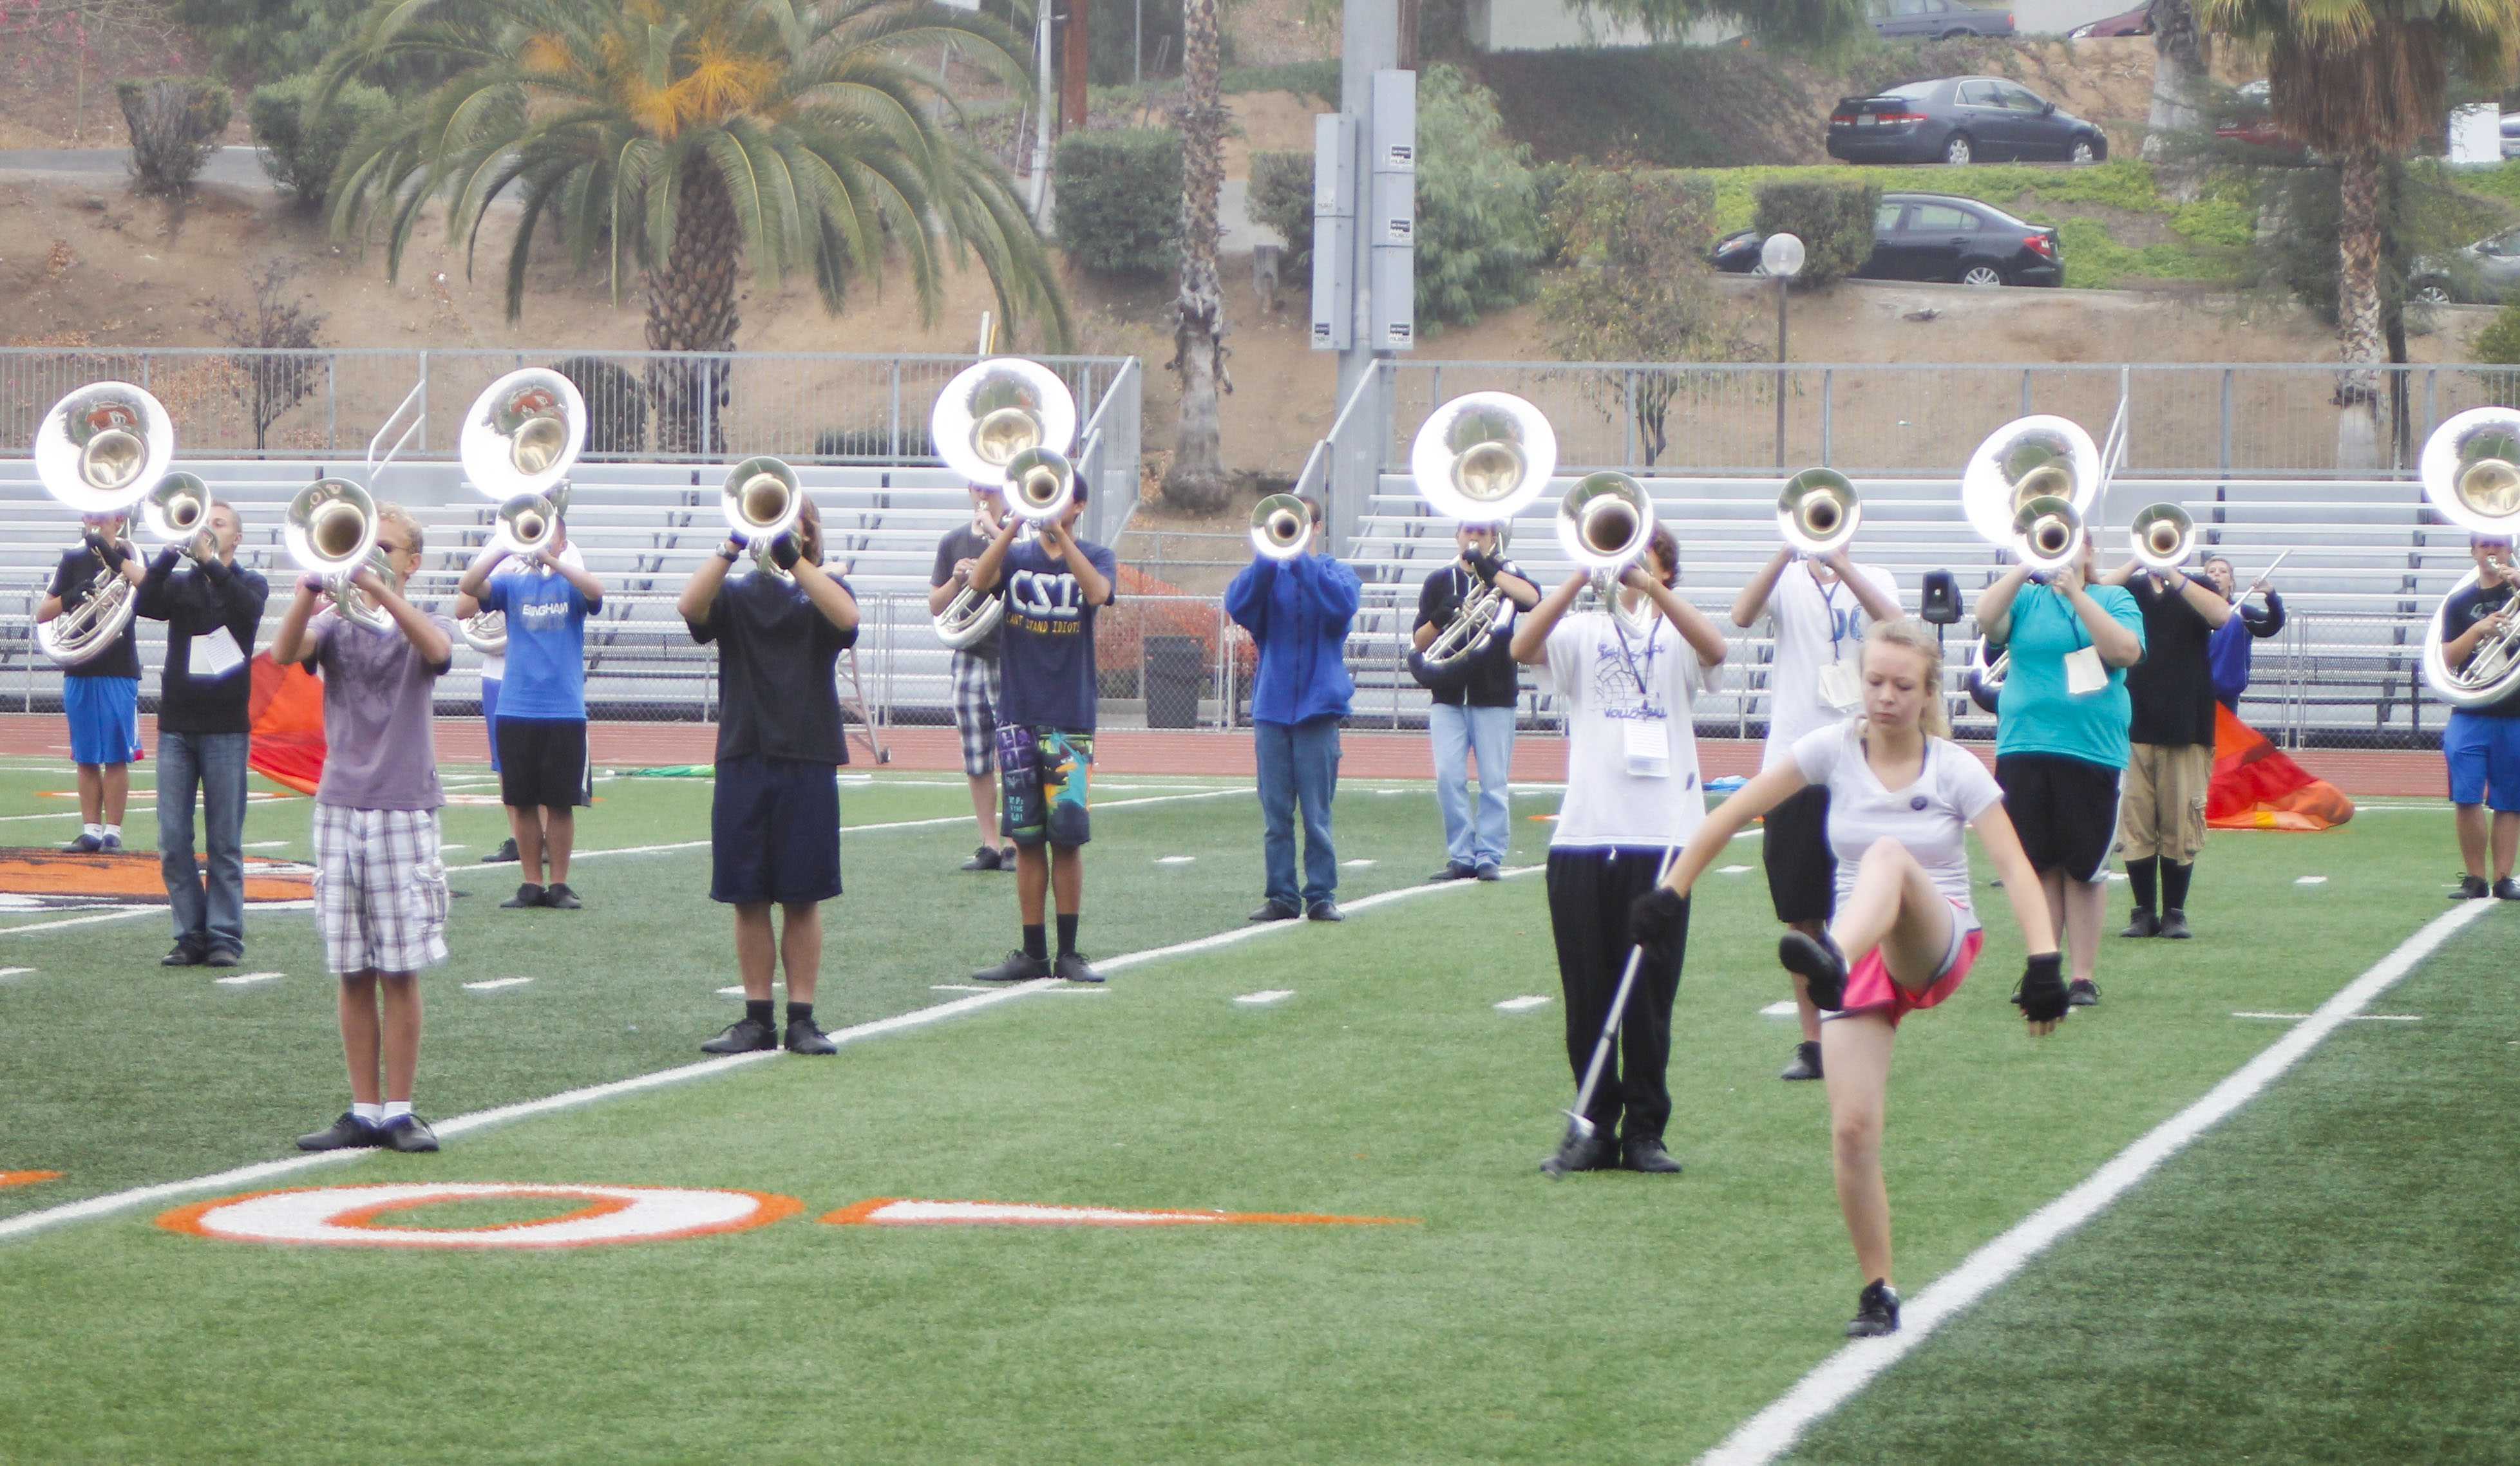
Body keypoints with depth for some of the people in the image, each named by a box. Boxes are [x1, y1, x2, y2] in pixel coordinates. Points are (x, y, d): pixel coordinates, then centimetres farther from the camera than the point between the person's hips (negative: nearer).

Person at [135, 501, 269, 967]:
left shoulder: (250, 584, 6)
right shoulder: (179, 584, 11)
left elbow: (247, 609, -17)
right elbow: (145, 605, -10)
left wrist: (209, 562, -21)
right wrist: (172, 552, -19)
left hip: (226, 728, -2)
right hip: (176, 726, 2)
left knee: (225, 843, -1)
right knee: (174, 842, 0)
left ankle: (225, 937, 3)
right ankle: (190, 934, 6)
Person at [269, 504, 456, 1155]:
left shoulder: (424, 626, 4)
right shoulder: (337, 626, 9)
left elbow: (437, 648, -21)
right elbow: (284, 652, -12)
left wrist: (377, 586, -32)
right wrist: (313, 586, -29)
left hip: (404, 812, -2)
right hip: (339, 809, 2)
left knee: (400, 972, -2)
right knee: (353, 973, 4)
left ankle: (399, 1112, 5)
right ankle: (364, 1113, 10)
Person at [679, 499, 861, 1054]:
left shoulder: (824, 591, 8)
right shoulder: (735, 595, 10)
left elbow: (845, 617, -15)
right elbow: (690, 606, -12)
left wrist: (791, 557, -21)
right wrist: (732, 548, -20)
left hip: (808, 763, -1)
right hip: (743, 763, 1)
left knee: (802, 898, 1)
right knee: (747, 898, 3)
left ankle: (802, 1018, 6)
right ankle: (757, 1018, 10)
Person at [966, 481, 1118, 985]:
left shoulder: (1095, 557, 5)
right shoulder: (1016, 555, 8)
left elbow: (1098, 592, -17)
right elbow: (980, 580, -13)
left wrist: (1059, 532, -21)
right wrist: (1016, 523, -22)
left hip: (1071, 719, -1)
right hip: (1018, 716, 1)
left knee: (1068, 837, -3)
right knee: (1027, 840, 3)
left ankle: (1069, 953, 5)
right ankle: (1033, 953, 8)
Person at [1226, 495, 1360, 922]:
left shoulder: (1335, 573, 7)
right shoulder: (1269, 575, 11)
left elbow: (1342, 605, -15)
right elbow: (1238, 606, -8)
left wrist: (1303, 559, -18)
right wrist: (1268, 557, -17)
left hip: (1317, 706, -2)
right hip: (1271, 706, 2)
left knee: (1317, 813, -2)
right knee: (1275, 814, 3)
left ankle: (1321, 895, 4)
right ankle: (1281, 895, 8)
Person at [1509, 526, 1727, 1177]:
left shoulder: (1676, 637, 8)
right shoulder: (1584, 632, 10)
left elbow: (1714, 649, -16)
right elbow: (1523, 647, -10)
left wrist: (1648, 586, -20)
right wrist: (1583, 578, -17)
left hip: (1661, 836, -1)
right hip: (1584, 836, 1)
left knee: (1650, 994, 2)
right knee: (1587, 994, 4)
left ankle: (1645, 1130, 11)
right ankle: (1593, 1128, 13)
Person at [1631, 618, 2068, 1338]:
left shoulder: (1955, 770, -3)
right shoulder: (1833, 749, 1)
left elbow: (2015, 868, -12)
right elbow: (1735, 814, 3)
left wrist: (2043, 961, -25)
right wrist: (1672, 894, 0)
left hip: (1937, 947, -3)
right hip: (1861, 960, 3)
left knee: (1890, 854, -36)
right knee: (1852, 1128, -13)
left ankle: (1830, 960, -67)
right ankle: (1878, 1291, 2)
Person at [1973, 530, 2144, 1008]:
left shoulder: (2114, 599, 7)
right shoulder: (2026, 599, 10)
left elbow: (2126, 651, -11)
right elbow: (1986, 619, -8)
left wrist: (2076, 593, -14)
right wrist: (2027, 566, -11)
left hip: (2093, 750, -2)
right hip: (2024, 749, 2)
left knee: (2084, 868, 1)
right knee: (2039, 866, 4)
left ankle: (2084, 974, 7)